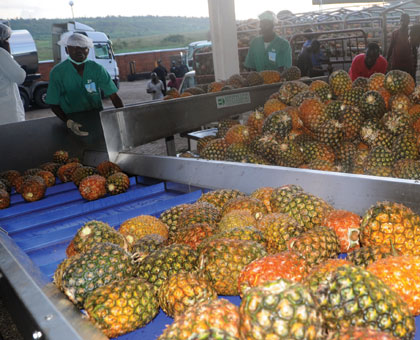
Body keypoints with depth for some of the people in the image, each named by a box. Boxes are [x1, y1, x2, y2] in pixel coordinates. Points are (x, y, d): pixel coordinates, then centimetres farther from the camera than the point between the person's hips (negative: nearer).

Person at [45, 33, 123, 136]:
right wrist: (69, 122, -25)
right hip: (72, 119, -2)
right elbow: (54, 104, -7)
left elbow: (114, 97, -6)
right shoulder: (57, 72, -10)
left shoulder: (97, 69, -6)